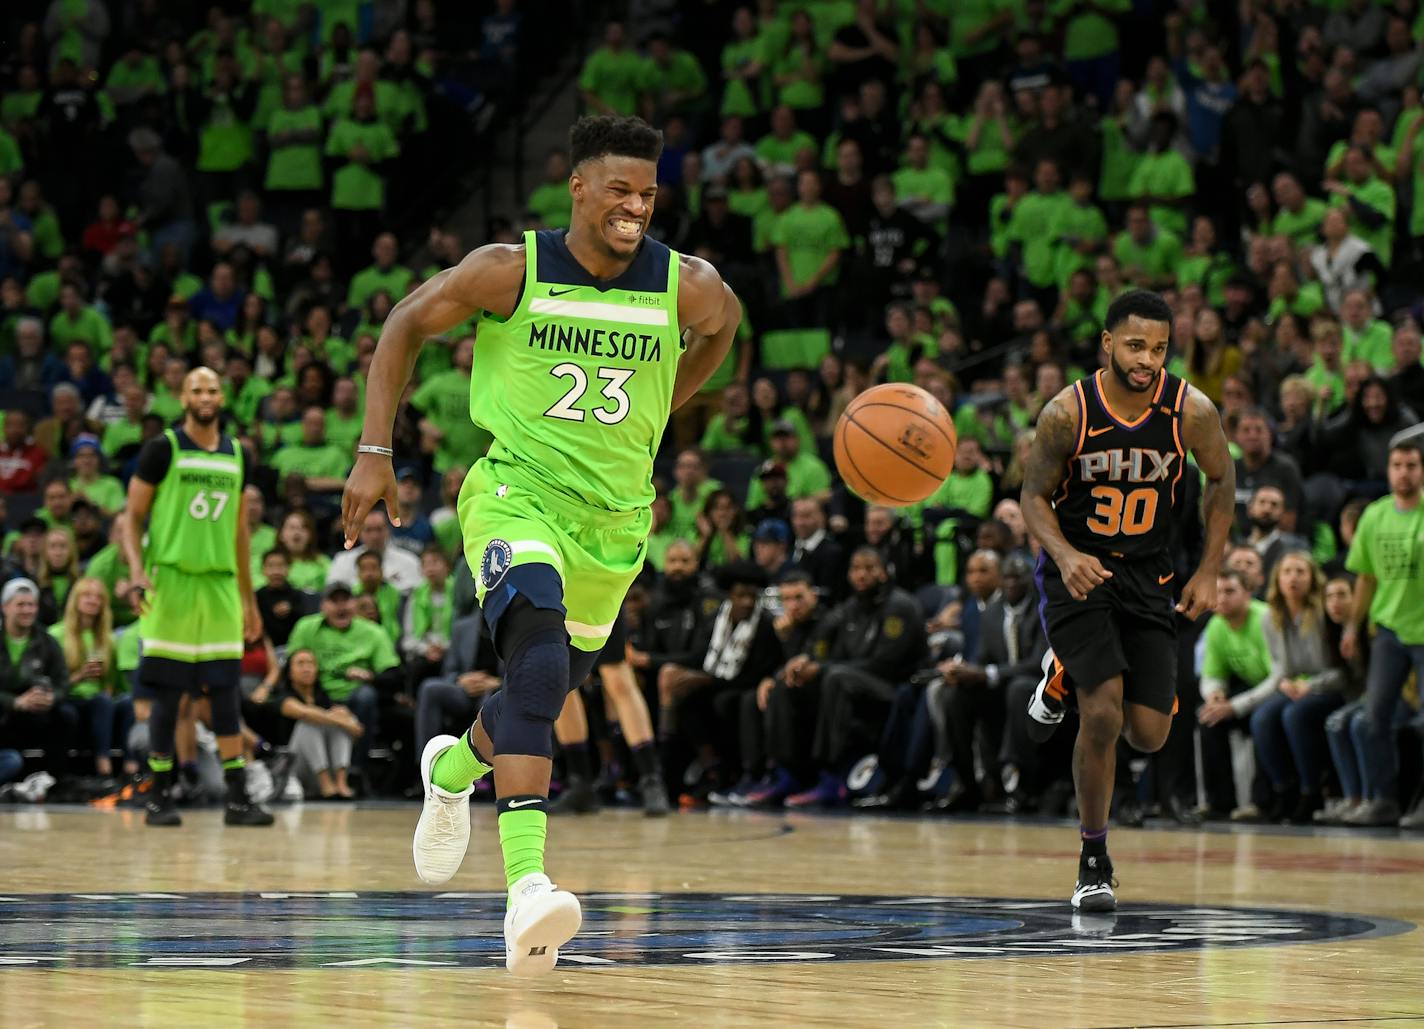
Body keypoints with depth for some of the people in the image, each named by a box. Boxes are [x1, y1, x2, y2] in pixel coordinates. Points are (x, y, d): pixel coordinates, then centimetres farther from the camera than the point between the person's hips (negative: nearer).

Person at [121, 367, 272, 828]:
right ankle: (159, 797, 7)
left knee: (226, 692, 2)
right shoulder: (162, 449, -2)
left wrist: (249, 599, 17)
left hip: (220, 582, 4)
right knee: (166, 693, -1)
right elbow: (132, 517, -3)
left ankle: (237, 798, 2)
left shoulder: (237, 455, 12)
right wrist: (136, 572, -18)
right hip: (170, 580, -4)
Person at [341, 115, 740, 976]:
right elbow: (407, 324, 2)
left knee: (549, 692, 18)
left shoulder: (687, 285, -7)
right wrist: (375, 452, -4)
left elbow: (724, 324, 19)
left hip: (615, 516, 4)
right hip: (515, 492, -4)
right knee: (539, 667, -28)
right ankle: (528, 884, -36)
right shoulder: (511, 270, -12)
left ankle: (455, 766, 54)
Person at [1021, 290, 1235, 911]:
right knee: (1102, 715, -18)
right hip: (1077, 573, -3)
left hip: (1148, 579, 3)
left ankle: (1068, 674, 31)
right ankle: (1094, 862, 1)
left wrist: (1208, 572, 3)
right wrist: (1064, 555, -25)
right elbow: (1034, 495, -5)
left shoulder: (1191, 411, -12)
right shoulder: (1067, 412, -16)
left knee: (1149, 736, -1)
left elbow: (1222, 480, 6)